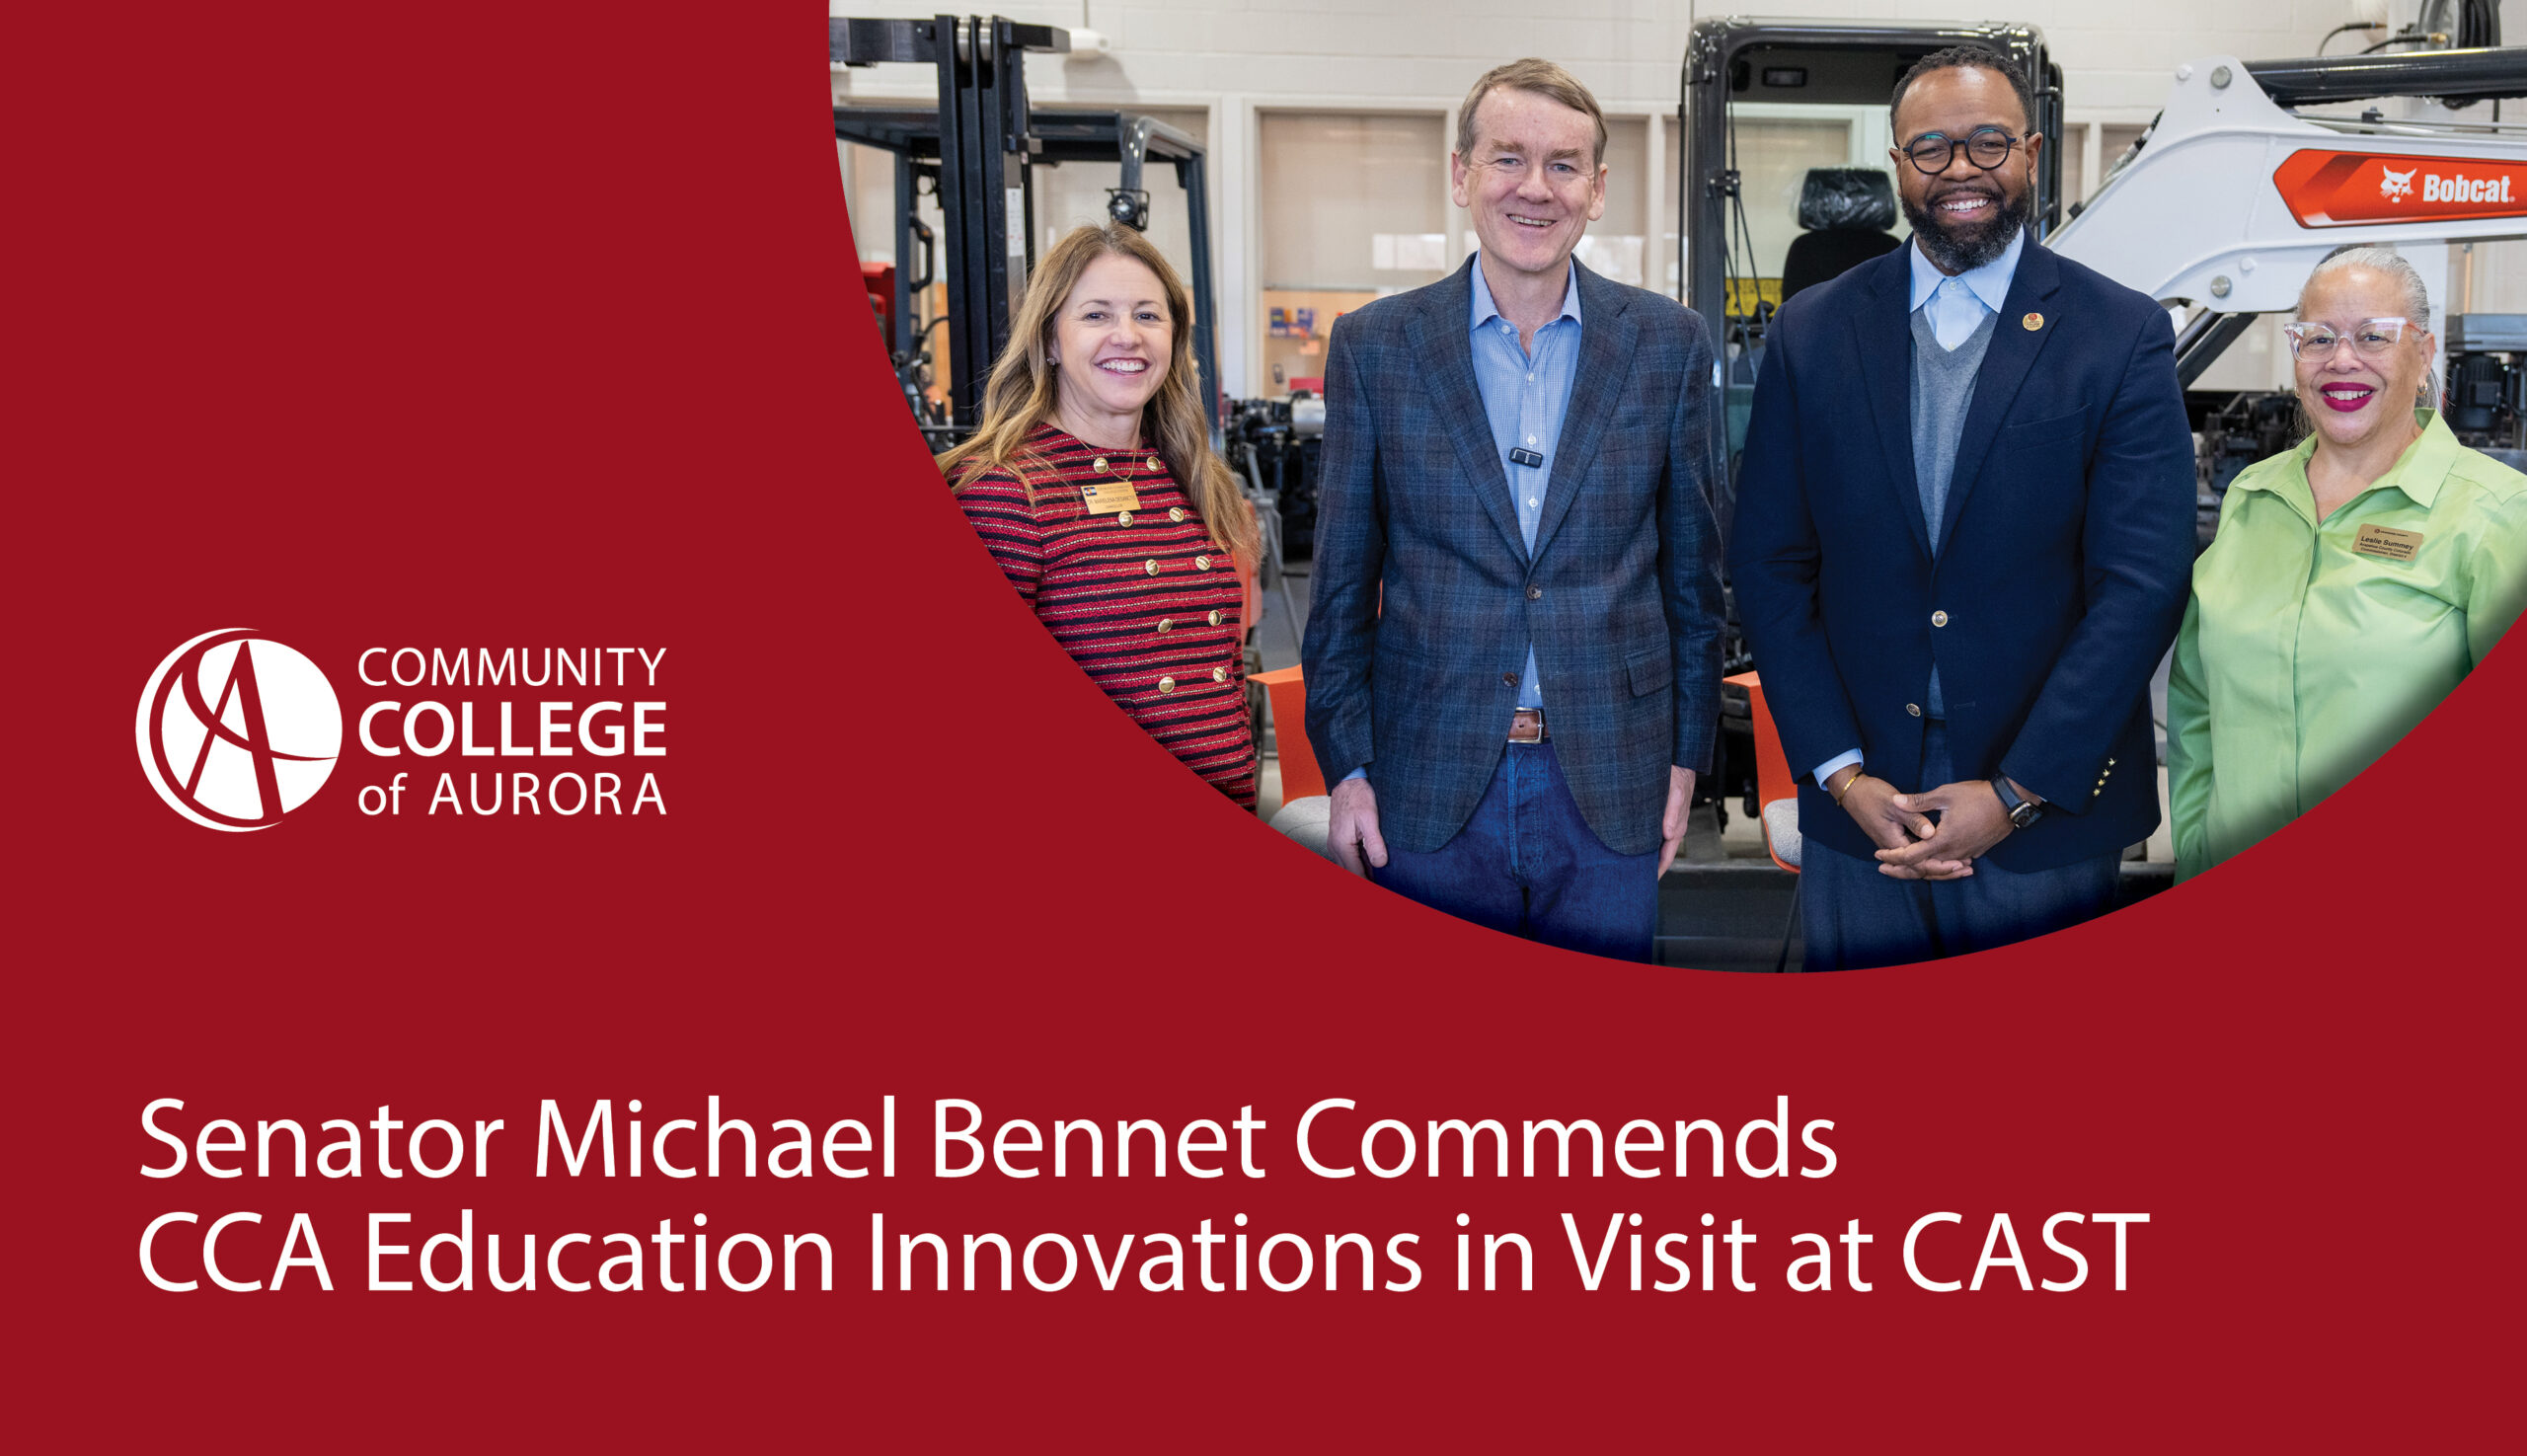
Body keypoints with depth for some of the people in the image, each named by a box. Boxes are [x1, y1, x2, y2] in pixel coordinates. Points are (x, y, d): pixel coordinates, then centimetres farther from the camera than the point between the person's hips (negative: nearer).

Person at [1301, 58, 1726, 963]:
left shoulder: (1668, 344, 4)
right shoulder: (1374, 346, 1)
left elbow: (1692, 567, 8)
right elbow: (1342, 580, 4)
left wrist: (1687, 755, 5)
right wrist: (1347, 766, 0)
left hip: (1611, 786, 1)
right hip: (1429, 786, 0)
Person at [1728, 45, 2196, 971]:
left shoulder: (2124, 339, -2)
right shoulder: (1812, 335, 4)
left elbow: (2143, 583, -8)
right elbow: (1768, 567, 2)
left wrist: (2016, 794, -12)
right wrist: (1842, 774, -7)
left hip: (2046, 824, -1)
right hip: (1856, 820, 2)